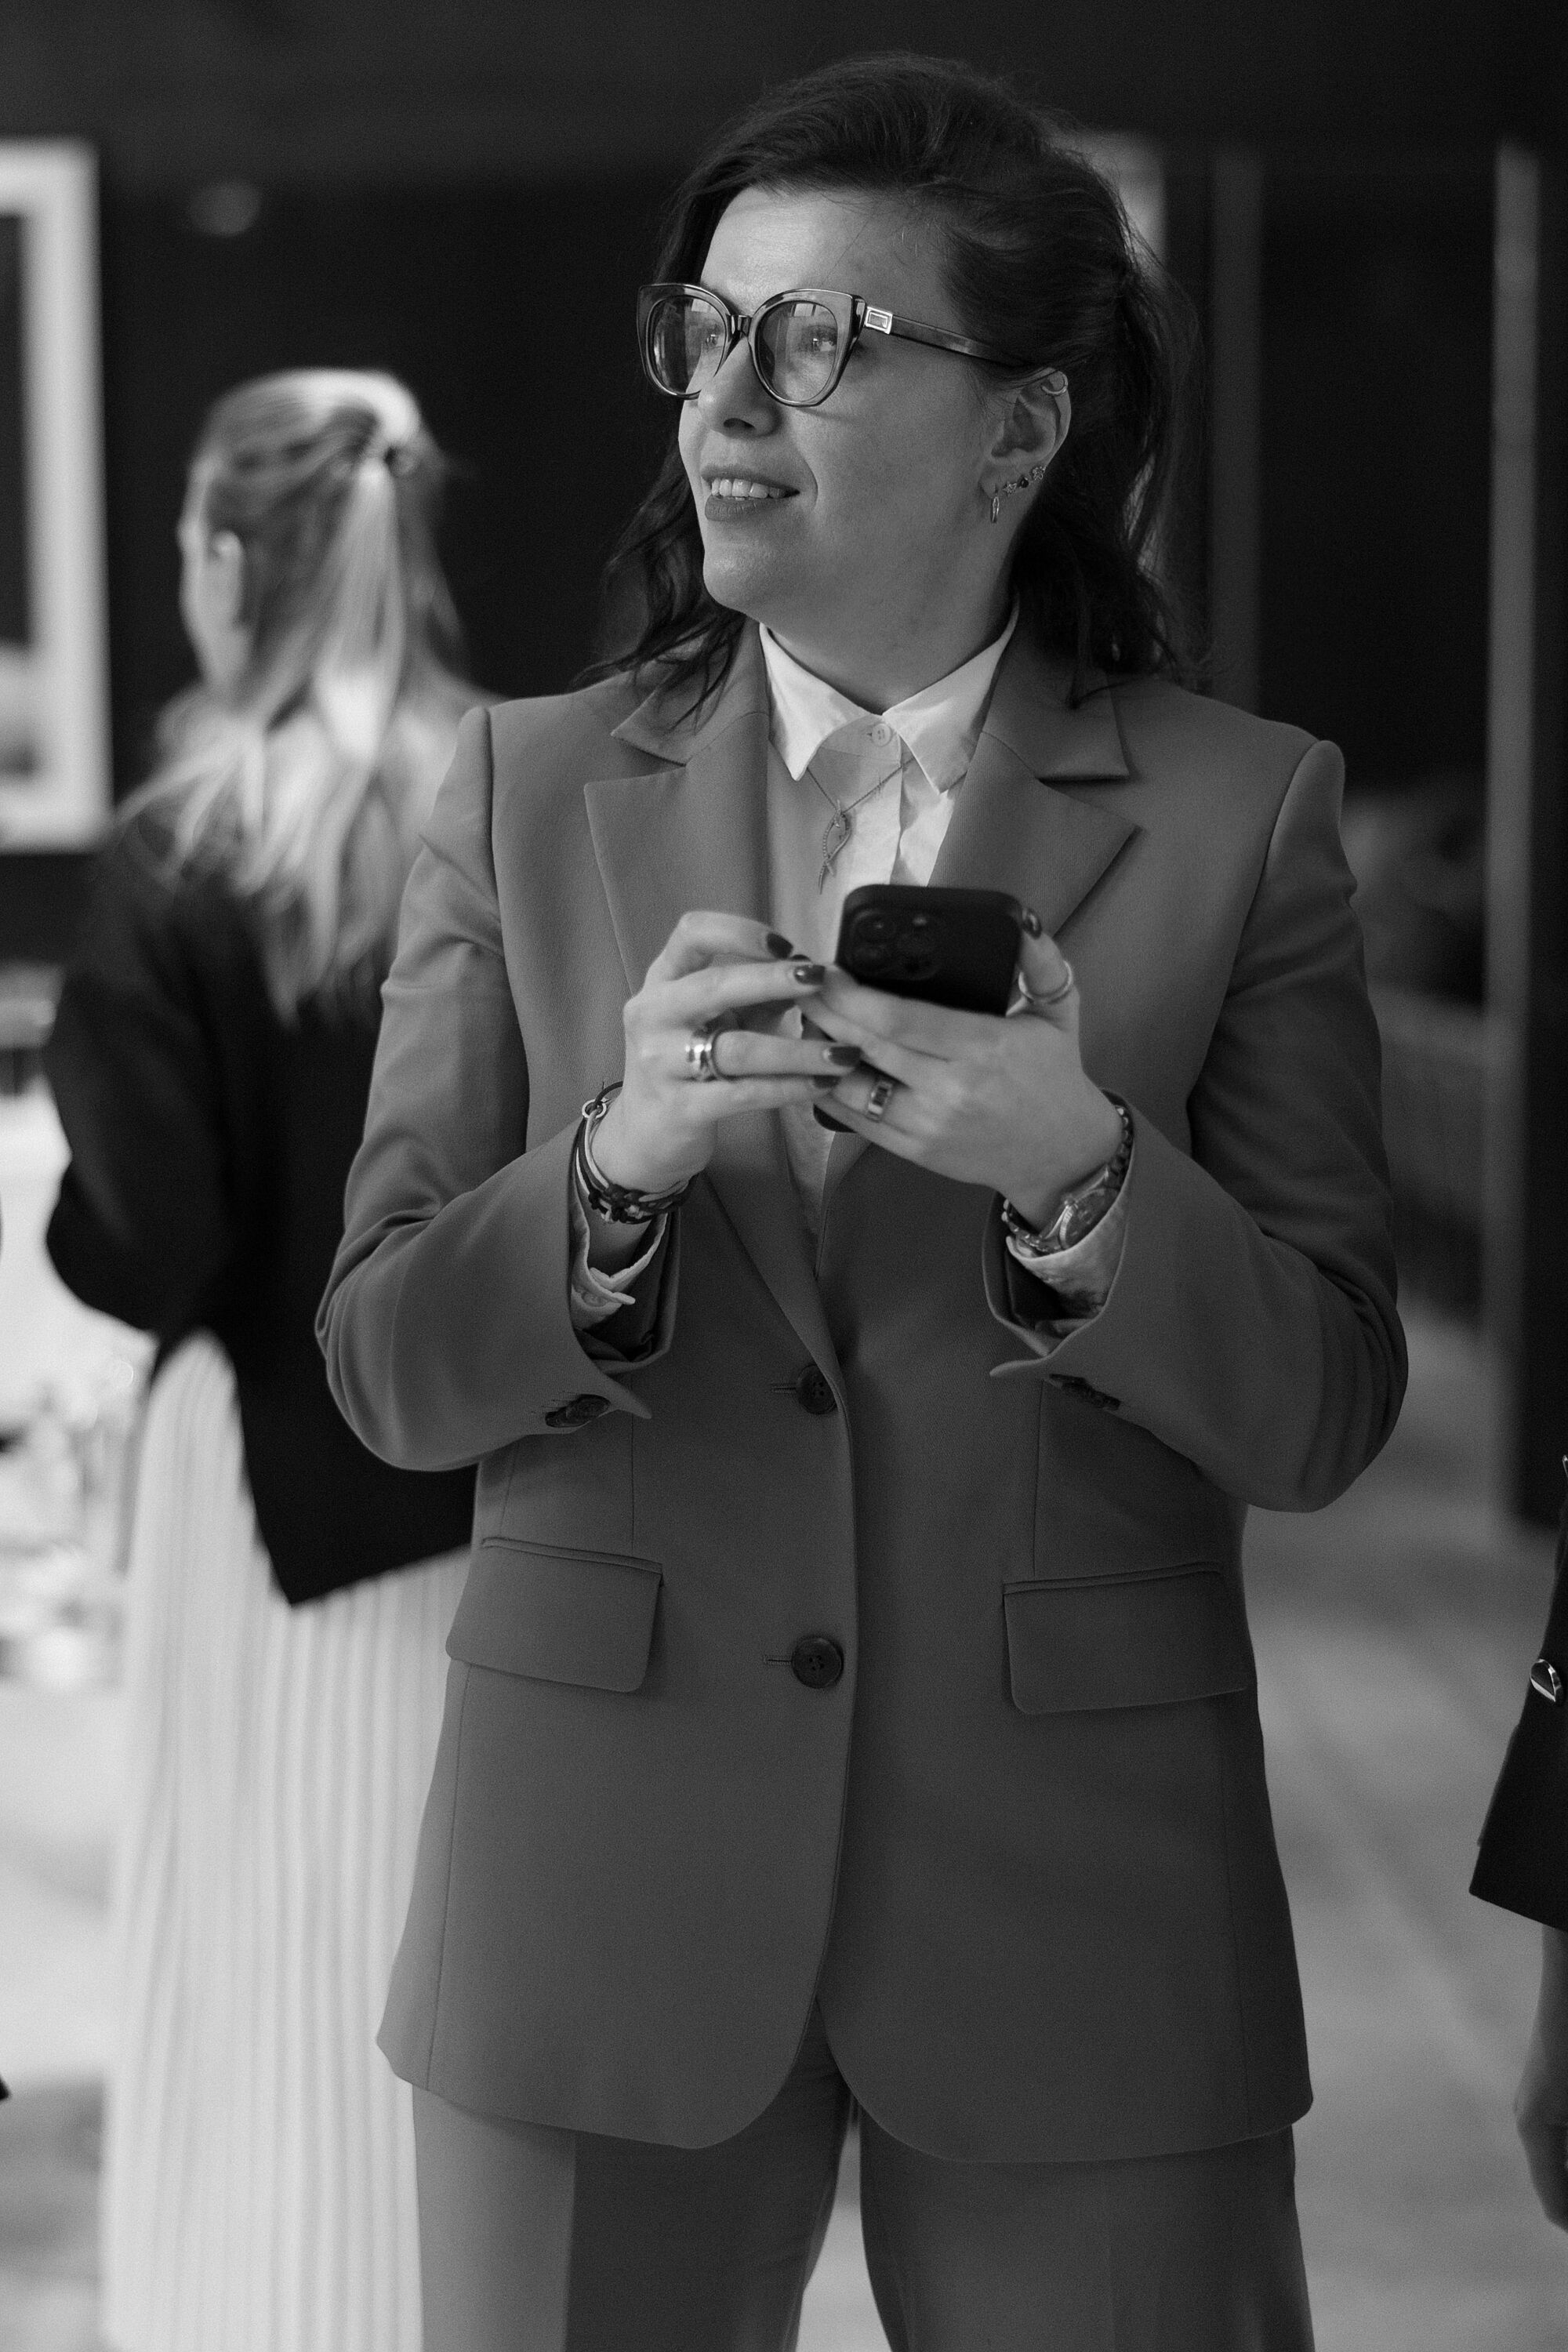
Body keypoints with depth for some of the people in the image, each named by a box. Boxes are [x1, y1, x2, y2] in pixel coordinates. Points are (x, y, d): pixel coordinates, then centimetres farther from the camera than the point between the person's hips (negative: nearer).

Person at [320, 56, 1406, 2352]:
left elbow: (1321, 1411, -5)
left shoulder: (1240, 814, 0)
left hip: (1078, 1920, -1)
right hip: (606, 1891, 1)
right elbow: (389, 1365, 0)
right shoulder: (528, 790, 4)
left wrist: (1078, 1176, -23)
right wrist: (616, 1156, -19)